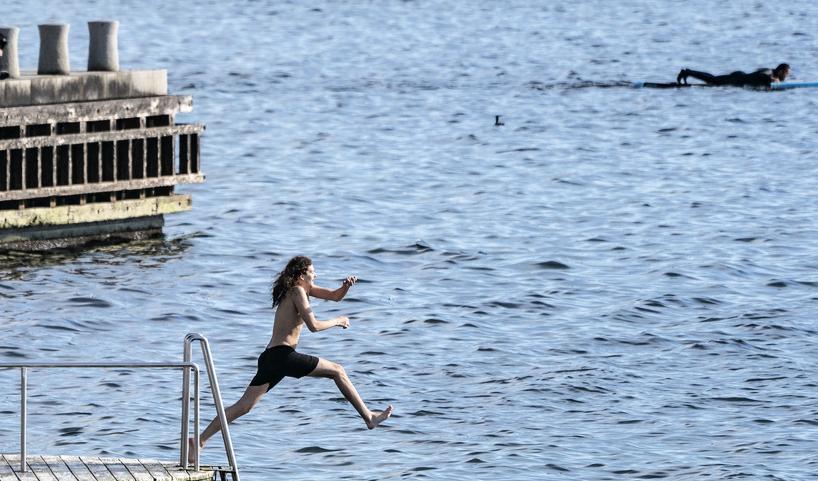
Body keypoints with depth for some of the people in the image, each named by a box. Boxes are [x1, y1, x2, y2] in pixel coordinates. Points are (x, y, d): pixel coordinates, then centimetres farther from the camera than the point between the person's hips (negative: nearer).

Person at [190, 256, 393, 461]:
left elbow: (335, 296, 29)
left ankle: (200, 440, -10)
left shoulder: (301, 288, 24)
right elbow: (313, 326, -15)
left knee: (244, 406, 0)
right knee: (337, 371, 4)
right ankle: (369, 417, 7)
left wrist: (346, 286, 9)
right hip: (283, 354, -9)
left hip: (269, 358, 9)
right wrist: (337, 321, 0)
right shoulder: (298, 292, -5)